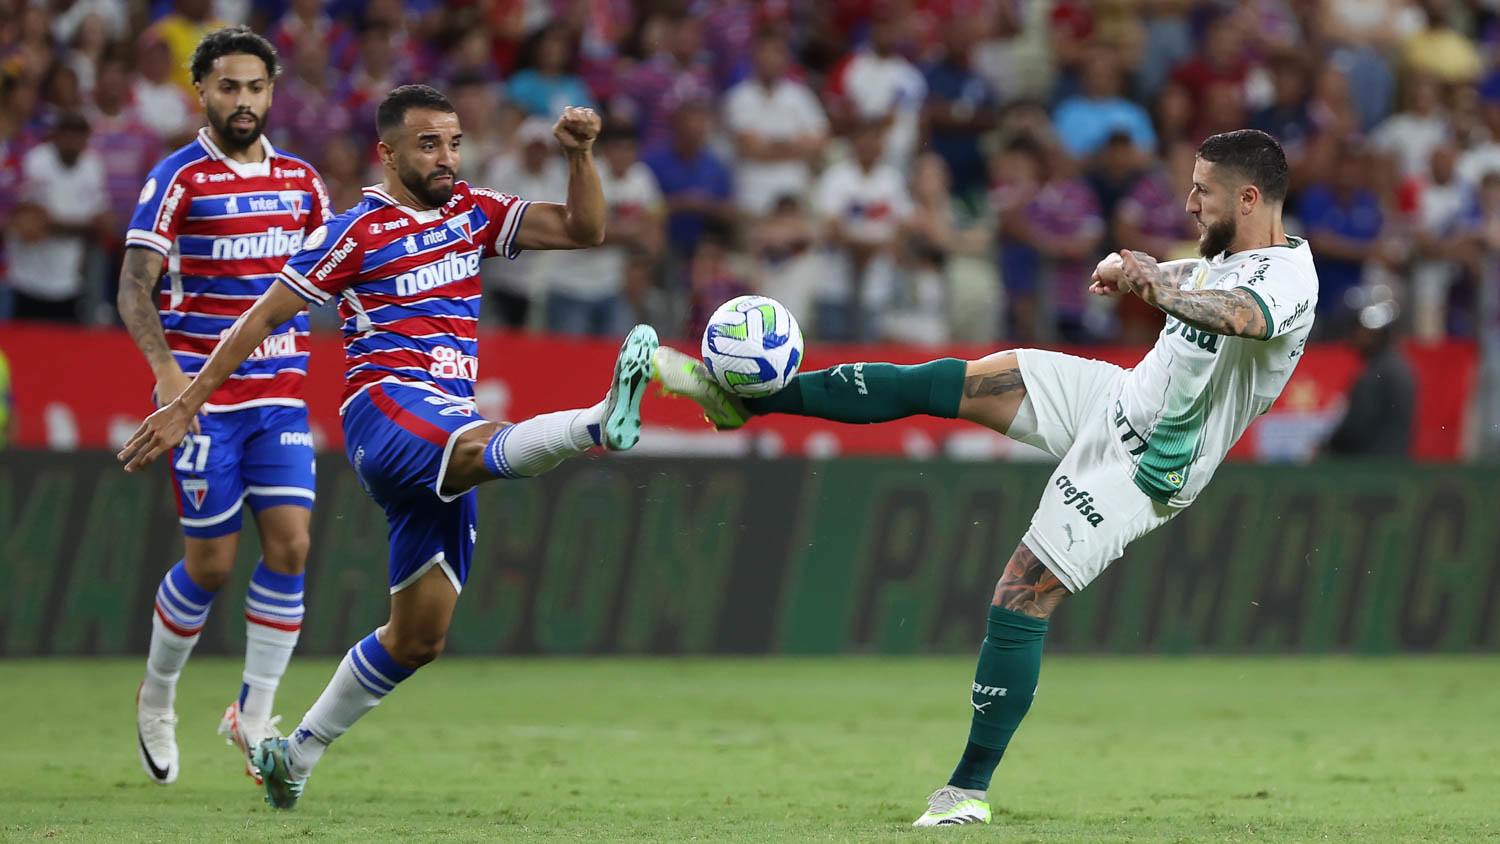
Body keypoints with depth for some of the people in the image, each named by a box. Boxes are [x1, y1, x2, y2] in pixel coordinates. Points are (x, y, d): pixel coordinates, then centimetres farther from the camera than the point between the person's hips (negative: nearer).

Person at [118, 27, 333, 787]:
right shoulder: (178, 179, -7)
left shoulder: (299, 180, 9)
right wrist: (166, 369, -27)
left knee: (289, 544, -8)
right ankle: (156, 697, 23)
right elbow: (134, 286, -13)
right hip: (202, 395, -4)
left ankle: (253, 716, 3)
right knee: (212, 562, -1)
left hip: (280, 393, 4)